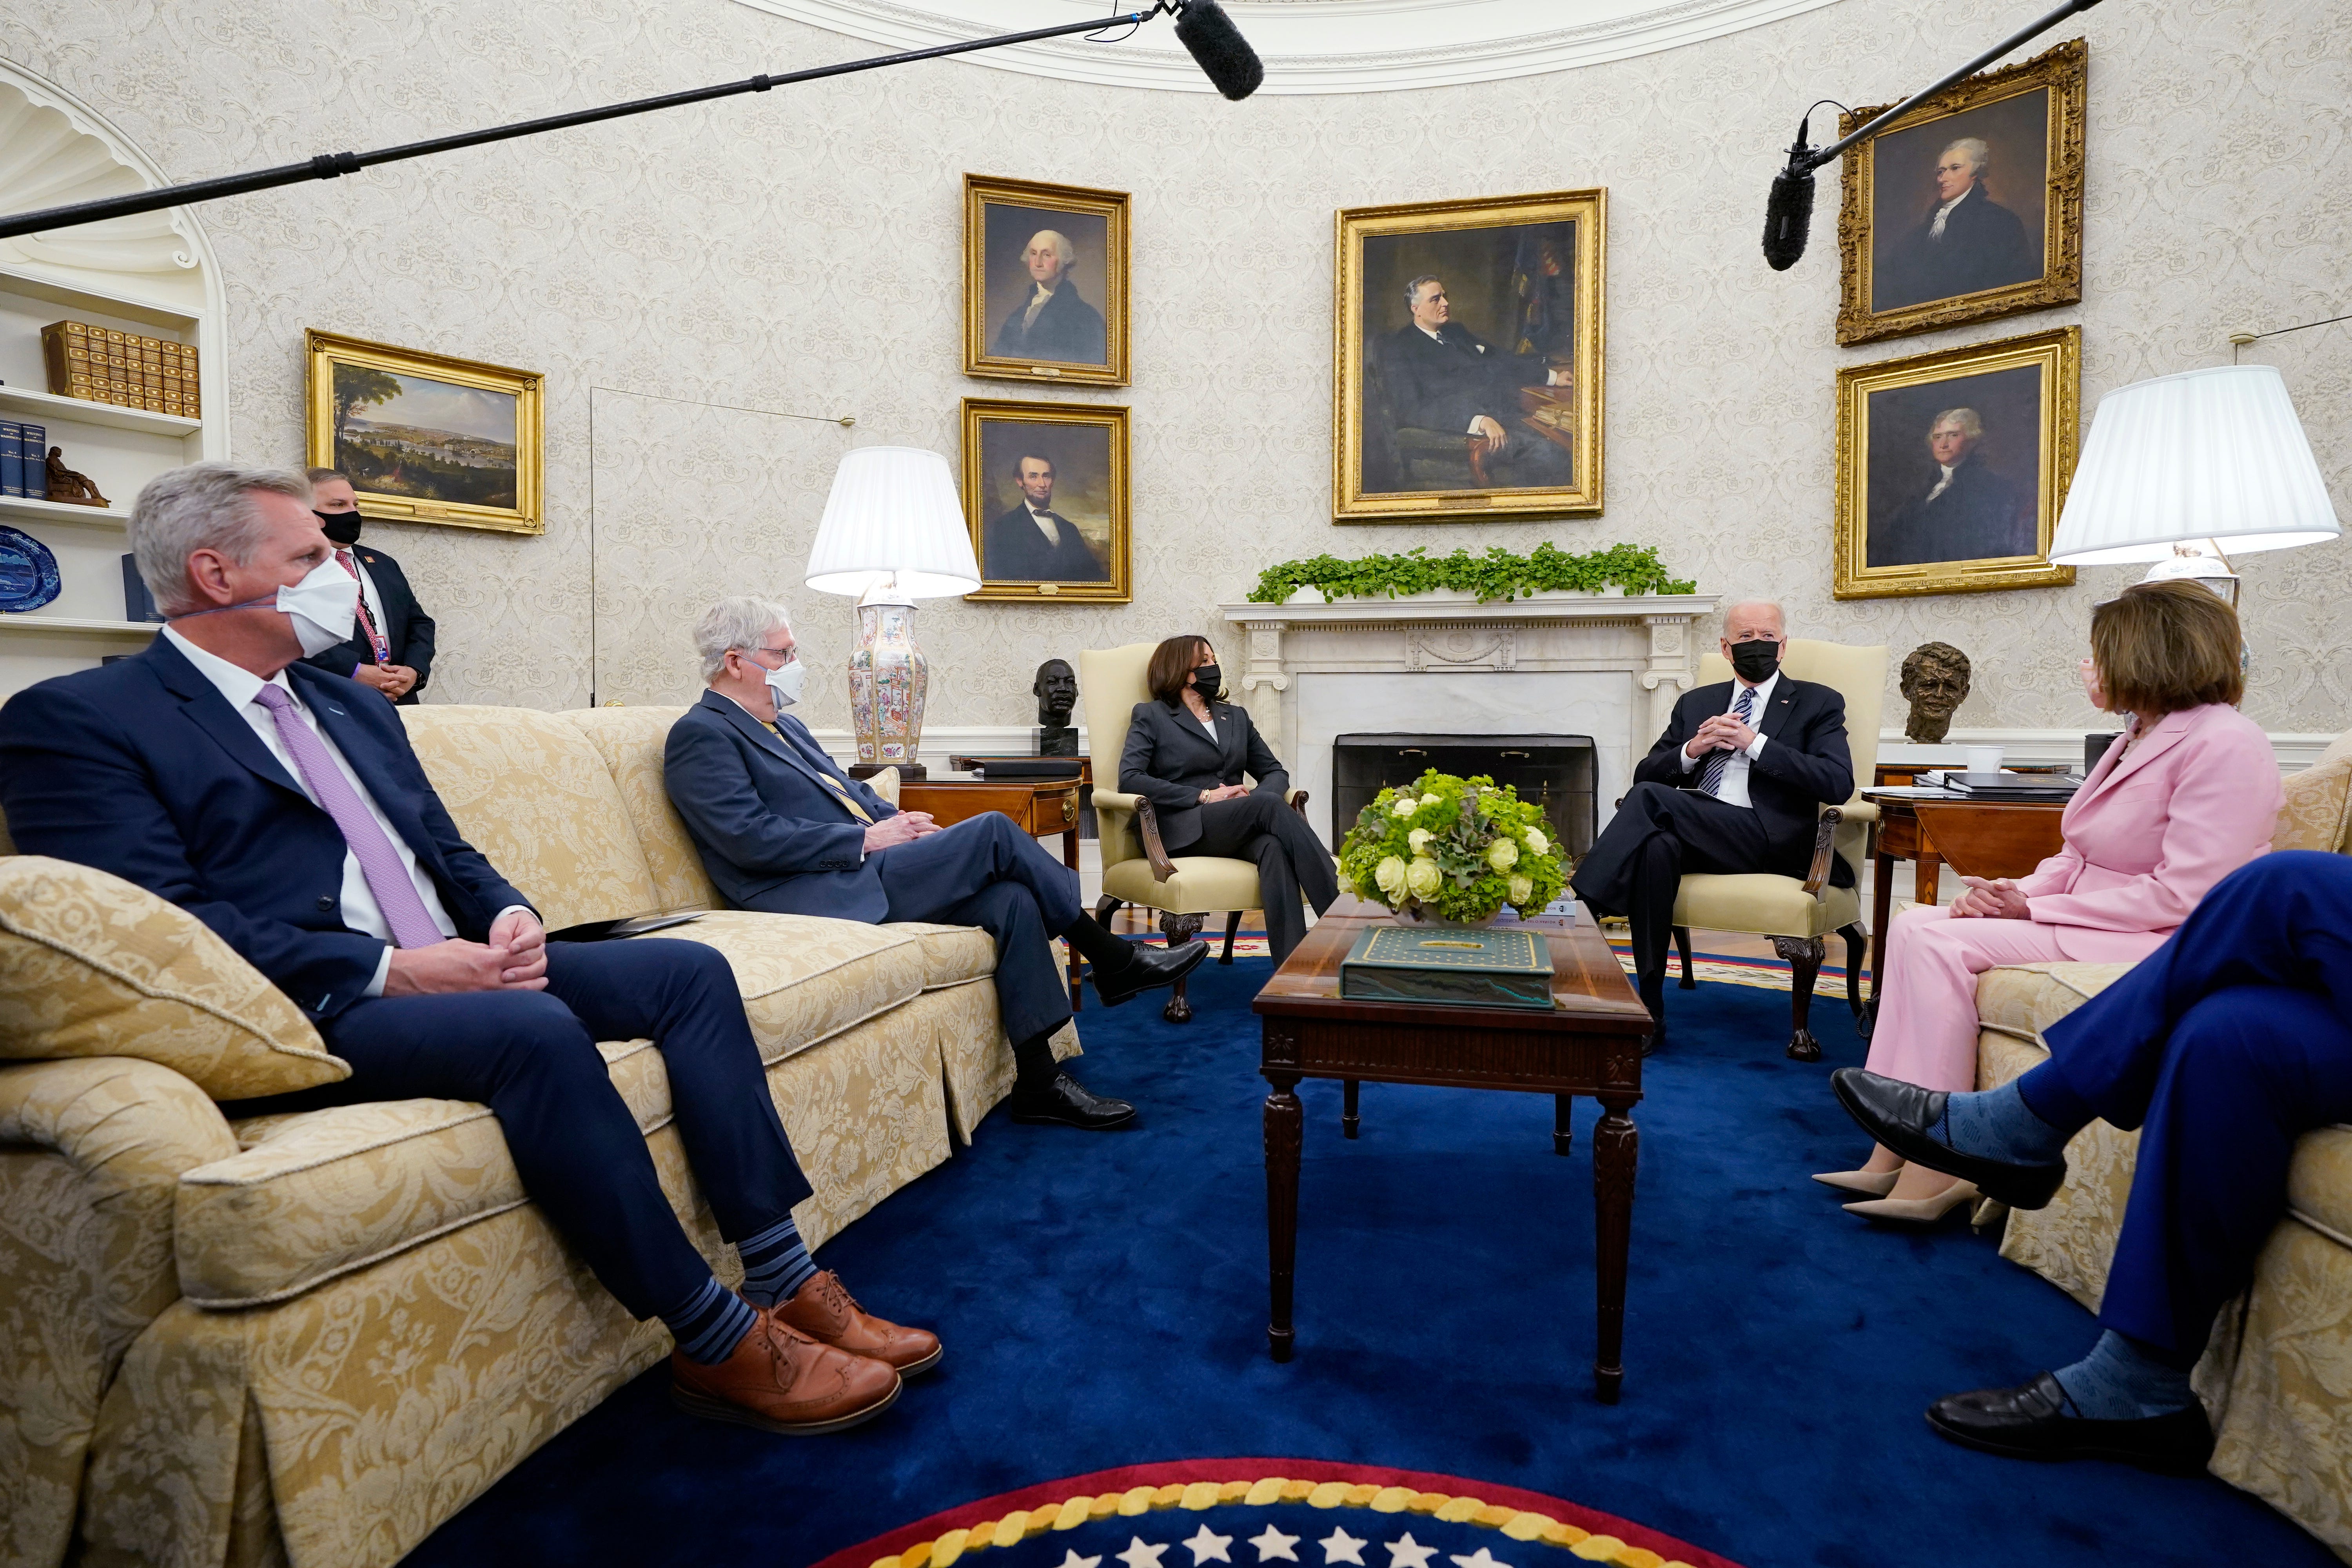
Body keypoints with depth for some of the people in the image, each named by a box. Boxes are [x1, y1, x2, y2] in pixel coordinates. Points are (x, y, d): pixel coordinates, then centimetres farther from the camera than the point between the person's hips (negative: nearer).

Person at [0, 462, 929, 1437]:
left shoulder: (352, 705, 22)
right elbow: (166, 923, -15)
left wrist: (509, 916, -2)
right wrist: (388, 969, -21)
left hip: (452, 968, 8)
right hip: (306, 1016, -8)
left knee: (690, 970, -9)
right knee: (534, 1030, -35)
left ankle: (785, 1281, -10)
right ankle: (719, 1347, -23)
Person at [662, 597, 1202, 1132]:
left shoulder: (783, 725, 24)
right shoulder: (701, 735, -5)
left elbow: (847, 789, 26)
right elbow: (752, 838, -17)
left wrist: (895, 818, 4)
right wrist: (868, 838, -15)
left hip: (862, 870, 9)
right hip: (823, 896, -9)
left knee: (1012, 899, -14)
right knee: (993, 831, -19)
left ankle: (1038, 1083, -10)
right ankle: (1114, 961, -6)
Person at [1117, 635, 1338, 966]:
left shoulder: (1236, 716, 26)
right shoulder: (1150, 716, 10)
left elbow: (1274, 771, 21)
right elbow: (1129, 778, -5)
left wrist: (1256, 799, -5)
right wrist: (1204, 796, -12)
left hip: (1238, 830, 4)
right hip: (1182, 830, -4)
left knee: (1274, 846, -35)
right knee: (1270, 805, -32)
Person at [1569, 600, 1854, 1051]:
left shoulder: (1819, 704, 14)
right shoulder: (1695, 703, 26)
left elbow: (1839, 784, -3)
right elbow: (1645, 773, 19)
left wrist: (1754, 743, -8)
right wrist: (1692, 750, -2)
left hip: (1768, 840, -3)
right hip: (1695, 836, 4)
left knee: (1651, 797, -30)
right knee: (1657, 846, -35)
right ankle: (1649, 1014, -30)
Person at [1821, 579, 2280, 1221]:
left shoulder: (2225, 745, -14)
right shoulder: (2140, 739, 16)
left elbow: (2183, 896, -21)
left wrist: (2035, 909, -18)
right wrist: (2017, 893, -4)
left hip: (2161, 945, -9)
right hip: (2090, 920, 9)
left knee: (1940, 943, -24)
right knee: (1914, 924, -9)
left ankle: (1932, 1171, -18)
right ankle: (1895, 1153, -12)